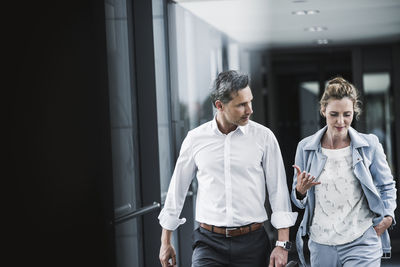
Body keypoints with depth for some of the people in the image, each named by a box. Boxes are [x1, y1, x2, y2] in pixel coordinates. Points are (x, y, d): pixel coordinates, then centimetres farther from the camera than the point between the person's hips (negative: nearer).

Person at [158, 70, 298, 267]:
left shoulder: (263, 137, 0)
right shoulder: (195, 139, 2)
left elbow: (278, 190, 2)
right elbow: (177, 190, 10)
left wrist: (282, 244, -4)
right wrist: (165, 242, 13)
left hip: (252, 243, 0)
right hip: (209, 243, 0)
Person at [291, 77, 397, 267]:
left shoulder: (370, 145, 1)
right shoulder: (306, 147, 3)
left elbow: (387, 187, 12)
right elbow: (298, 201, 9)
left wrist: (387, 216, -4)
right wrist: (301, 191, -13)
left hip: (362, 244, -2)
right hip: (321, 246, 2)